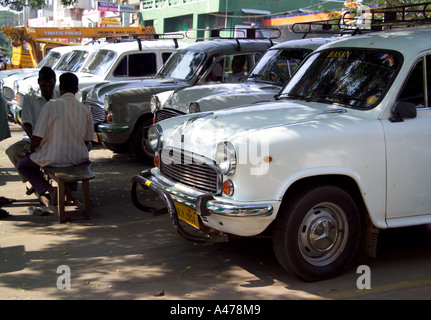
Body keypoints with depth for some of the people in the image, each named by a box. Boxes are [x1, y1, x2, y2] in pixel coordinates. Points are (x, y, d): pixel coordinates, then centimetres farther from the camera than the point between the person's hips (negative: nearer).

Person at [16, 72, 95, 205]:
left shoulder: (51, 105, -12)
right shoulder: (85, 110, 0)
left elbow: (37, 137, -12)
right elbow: (87, 140, 8)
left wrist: (31, 151, 8)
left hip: (53, 158, -4)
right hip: (77, 158, 4)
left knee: (21, 165, 21)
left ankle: (47, 189, -3)